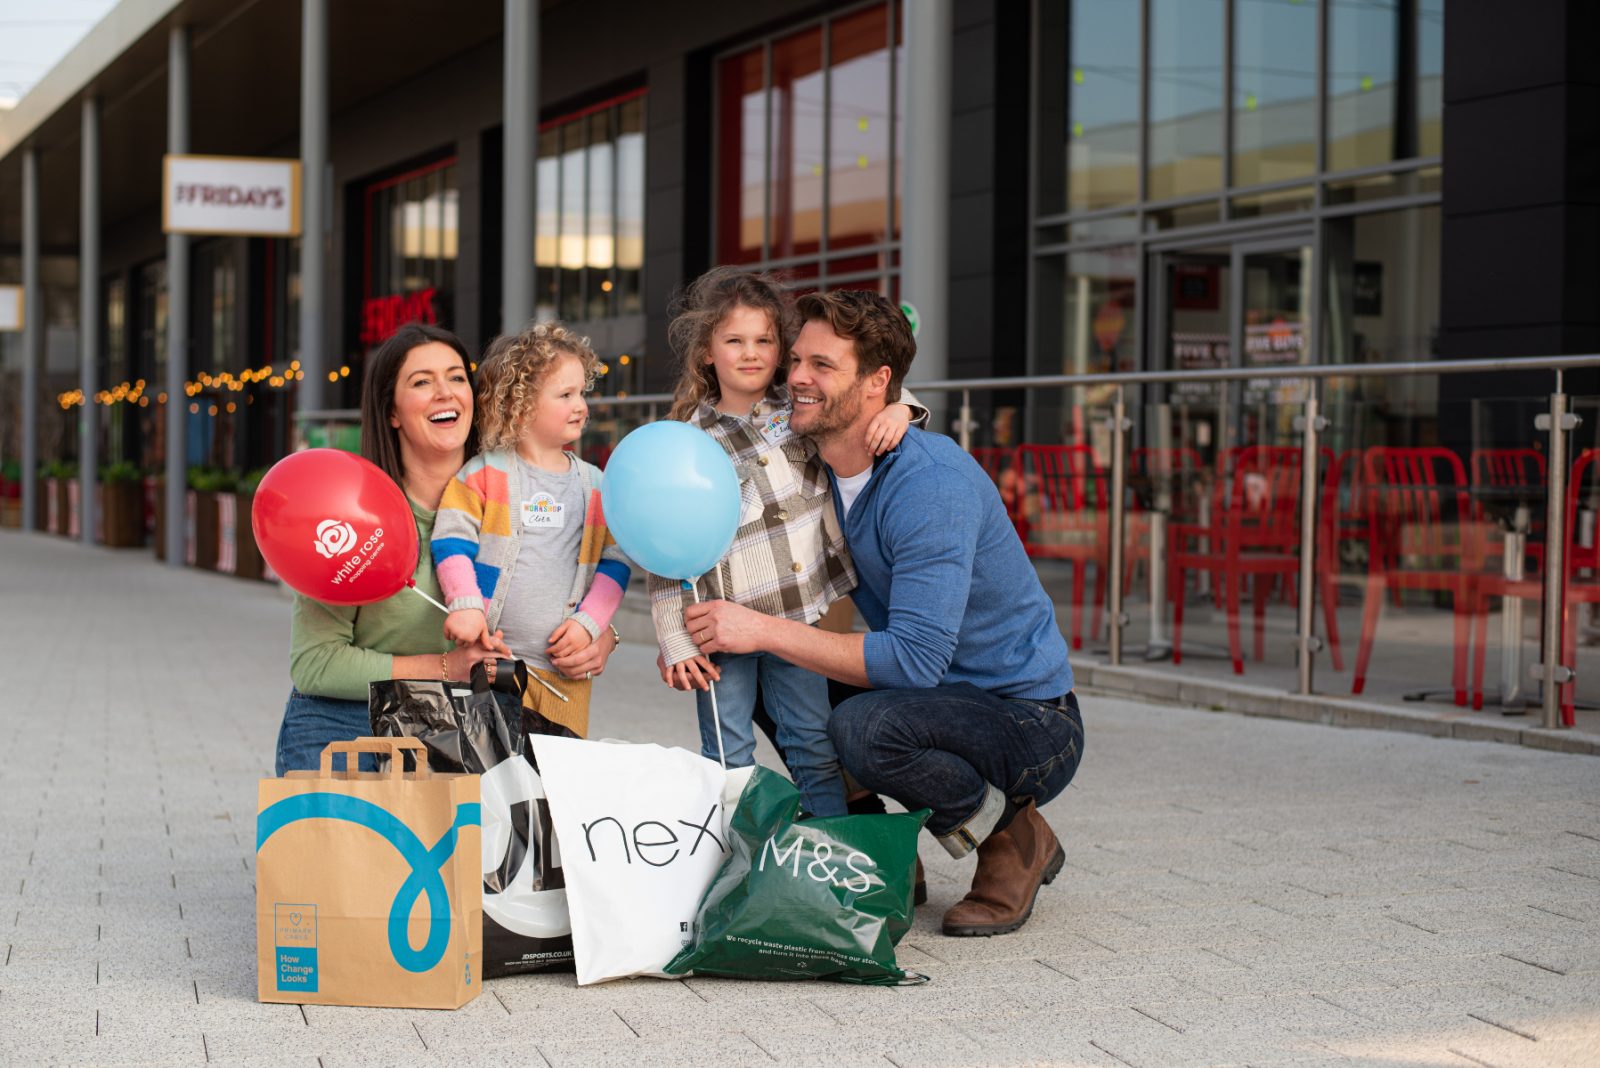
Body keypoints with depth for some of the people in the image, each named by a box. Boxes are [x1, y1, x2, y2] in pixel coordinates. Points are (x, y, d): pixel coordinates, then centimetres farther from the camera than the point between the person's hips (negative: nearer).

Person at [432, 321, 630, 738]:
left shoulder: (594, 485, 11)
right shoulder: (484, 474, 0)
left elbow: (615, 562, 10)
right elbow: (452, 542, -2)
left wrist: (589, 623, -2)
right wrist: (465, 605, -16)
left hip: (567, 672, 3)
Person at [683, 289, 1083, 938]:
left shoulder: (933, 482, -25)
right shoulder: (819, 470, 2)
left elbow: (915, 659, -32)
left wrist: (764, 631, -29)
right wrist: (691, 636, -8)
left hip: (1033, 723, -8)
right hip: (944, 698, 8)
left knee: (865, 726, -33)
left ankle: (1014, 841, -6)